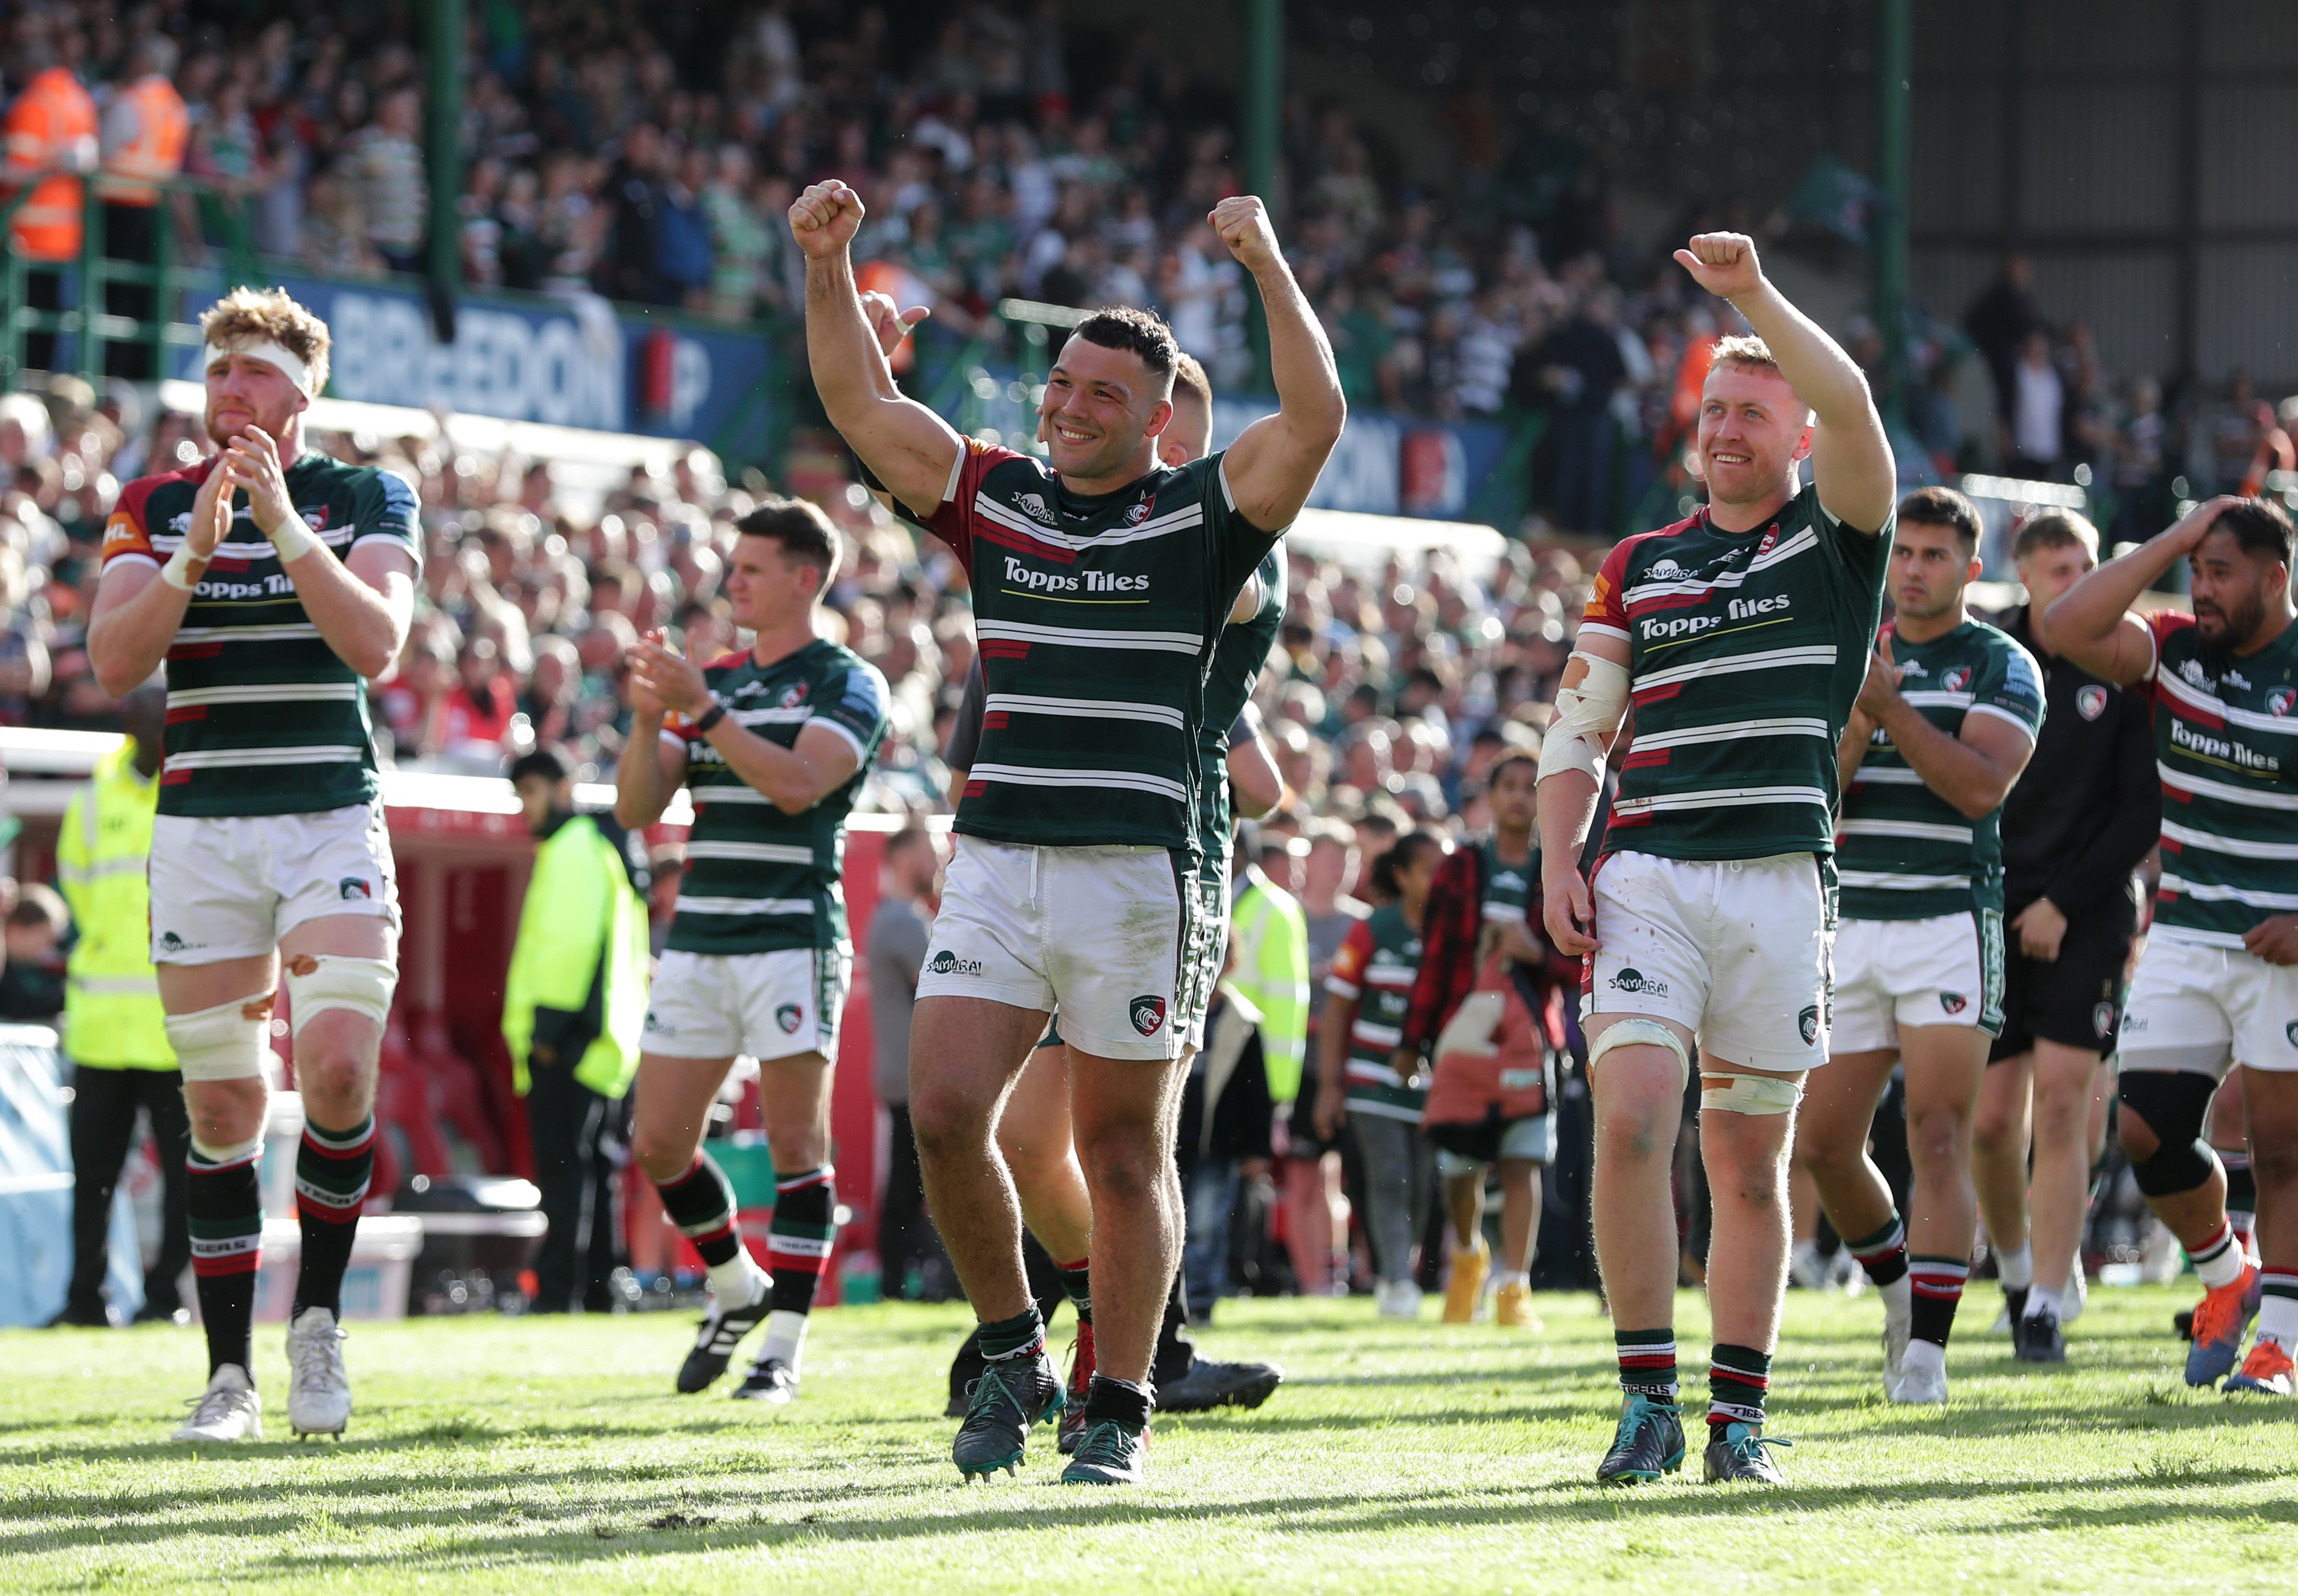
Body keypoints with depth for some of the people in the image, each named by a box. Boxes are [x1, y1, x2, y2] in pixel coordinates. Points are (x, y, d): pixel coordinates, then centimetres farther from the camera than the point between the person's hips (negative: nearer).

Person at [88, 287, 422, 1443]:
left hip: (334, 821, -1)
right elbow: (113, 663, -6)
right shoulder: (154, 509, 7)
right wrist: (196, 550, -19)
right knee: (223, 1106, 0)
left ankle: (318, 1317, 4)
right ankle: (229, 1374, 6)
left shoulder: (368, 500, 3)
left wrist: (286, 524, -21)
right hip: (202, 828, 1)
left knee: (338, 1074, -17)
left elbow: (376, 643, -13)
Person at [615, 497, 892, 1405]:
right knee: (657, 1144, 3)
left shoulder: (847, 684, -1)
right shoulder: (714, 683, 17)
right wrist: (648, 721, -6)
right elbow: (637, 808, 11)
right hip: (698, 944, 6)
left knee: (796, 1144, -5)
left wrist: (703, 709, -21)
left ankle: (783, 1347, -2)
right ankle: (739, 1291, 24)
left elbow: (799, 784, -18)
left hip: (793, 939, -6)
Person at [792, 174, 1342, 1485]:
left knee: (1125, 1150, 1)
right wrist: (829, 266, 1)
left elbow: (1317, 418, -11)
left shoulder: (1199, 515, 3)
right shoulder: (995, 498, 13)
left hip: (1138, 871, -3)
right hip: (996, 865, 3)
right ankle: (1012, 1353, 11)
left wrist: (1269, 267, -19)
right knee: (946, 1116, -8)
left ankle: (1121, 1410, 8)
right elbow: (859, 403, 13)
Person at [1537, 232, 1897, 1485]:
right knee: (1630, 1117, -16)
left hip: (1779, 882, -1)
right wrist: (1558, 864, 1)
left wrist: (1750, 292, -19)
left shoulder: (1835, 537, 6)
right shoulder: (1639, 568, 14)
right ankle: (1647, 1401, -11)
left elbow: (1849, 403, -13)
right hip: (1645, 877, 1)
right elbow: (1576, 728, 14)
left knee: (1749, 1158, 3)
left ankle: (1738, 1415, 10)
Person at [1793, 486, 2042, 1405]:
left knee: (1939, 1139, -14)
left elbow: (1982, 786, -15)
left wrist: (1891, 708, -19)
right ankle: (1898, 1286, 29)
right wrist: (1855, 720, -14)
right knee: (1821, 1147, 4)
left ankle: (1927, 1352, -16)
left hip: (1951, 923, -5)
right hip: (1851, 924, 5)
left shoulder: (2001, 667, 0)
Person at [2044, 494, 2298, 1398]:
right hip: (2184, 939, 5)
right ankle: (2224, 1279, 24)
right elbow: (2070, 628, -11)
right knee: (2148, 1132, -1)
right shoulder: (2176, 652, 2)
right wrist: (2170, 543, -12)